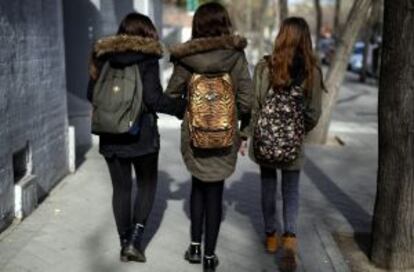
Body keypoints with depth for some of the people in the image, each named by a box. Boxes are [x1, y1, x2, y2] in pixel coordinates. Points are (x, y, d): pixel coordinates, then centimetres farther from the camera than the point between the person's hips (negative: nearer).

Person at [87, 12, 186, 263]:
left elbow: (92, 94, 7)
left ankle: (125, 243, 19)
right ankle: (135, 239, 3)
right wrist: (182, 106, -4)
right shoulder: (147, 58, -9)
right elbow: (154, 98, -16)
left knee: (121, 189, 13)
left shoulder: (104, 56, 4)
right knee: (147, 185, 13)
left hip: (111, 137, 4)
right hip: (142, 135, -4)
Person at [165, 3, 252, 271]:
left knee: (199, 186, 23)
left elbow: (171, 96, -1)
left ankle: (195, 246, 26)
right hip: (225, 138, -1)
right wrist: (243, 128, 6)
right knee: (215, 192, 12)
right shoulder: (236, 56, -10)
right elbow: (247, 99, -8)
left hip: (194, 137, 1)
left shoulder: (185, 59, -8)